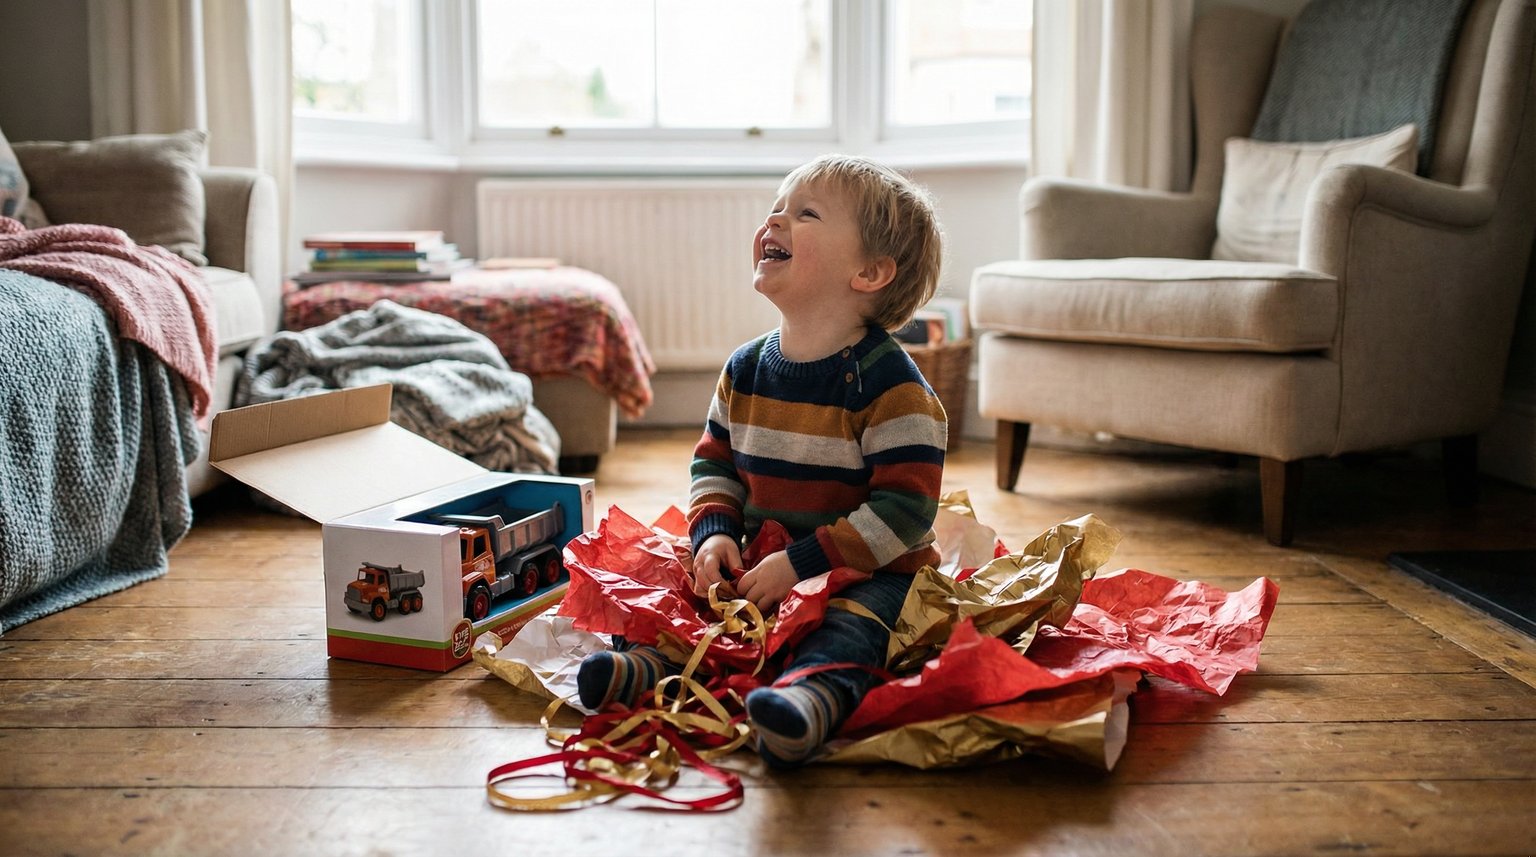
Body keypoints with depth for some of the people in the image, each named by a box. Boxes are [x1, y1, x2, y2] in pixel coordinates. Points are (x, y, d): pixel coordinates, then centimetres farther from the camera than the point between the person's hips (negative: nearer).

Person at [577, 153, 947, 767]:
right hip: (765, 563, 7)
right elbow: (714, 462, 16)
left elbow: (904, 509, -20)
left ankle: (813, 693, -59)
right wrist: (715, 532, -5)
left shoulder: (888, 383, -15)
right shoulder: (745, 370, 5)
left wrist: (802, 563, -23)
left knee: (850, 625, -34)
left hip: (871, 572, -6)